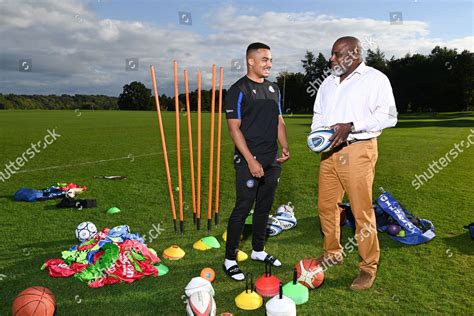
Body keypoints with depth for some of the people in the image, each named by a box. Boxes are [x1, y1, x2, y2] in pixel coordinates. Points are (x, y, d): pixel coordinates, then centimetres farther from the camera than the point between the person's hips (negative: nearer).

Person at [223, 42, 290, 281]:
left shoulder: (273, 89, 14)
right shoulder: (239, 90, -8)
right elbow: (234, 128, -13)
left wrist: (285, 147, 2)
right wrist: (251, 160, -18)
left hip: (272, 160, 7)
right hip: (249, 161, -7)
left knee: (264, 207, 14)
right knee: (243, 208, -4)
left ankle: (258, 250, 30)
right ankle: (230, 259, 8)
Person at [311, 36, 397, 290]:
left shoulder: (375, 78, -1)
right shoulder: (329, 82, 19)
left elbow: (387, 115, -10)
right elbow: (318, 113, 25)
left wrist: (351, 126, -19)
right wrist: (317, 132, 4)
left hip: (358, 150, -6)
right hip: (329, 152, 7)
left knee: (362, 211, -3)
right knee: (326, 206, 10)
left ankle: (368, 267, 11)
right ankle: (332, 253, 29)